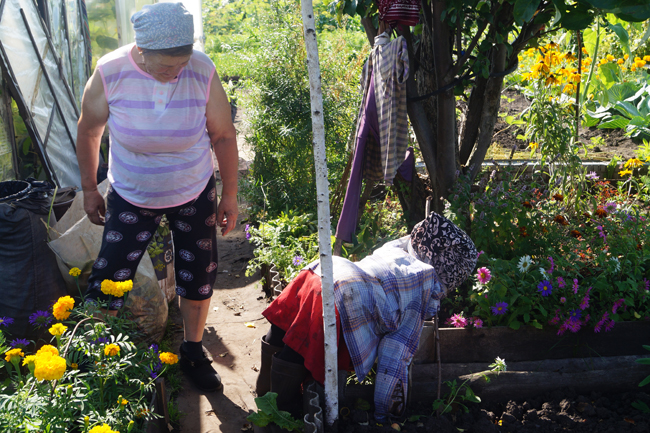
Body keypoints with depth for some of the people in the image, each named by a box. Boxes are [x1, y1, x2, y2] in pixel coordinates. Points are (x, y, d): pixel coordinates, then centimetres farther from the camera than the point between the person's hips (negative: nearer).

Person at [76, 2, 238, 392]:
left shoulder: (203, 72, -21)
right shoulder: (110, 74, -22)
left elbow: (224, 135, -7)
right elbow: (89, 131, -4)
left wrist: (230, 194, -1)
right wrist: (89, 188, 4)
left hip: (195, 195, 1)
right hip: (131, 197, -1)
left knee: (198, 277, 12)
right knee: (107, 285, 2)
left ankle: (193, 352, 38)